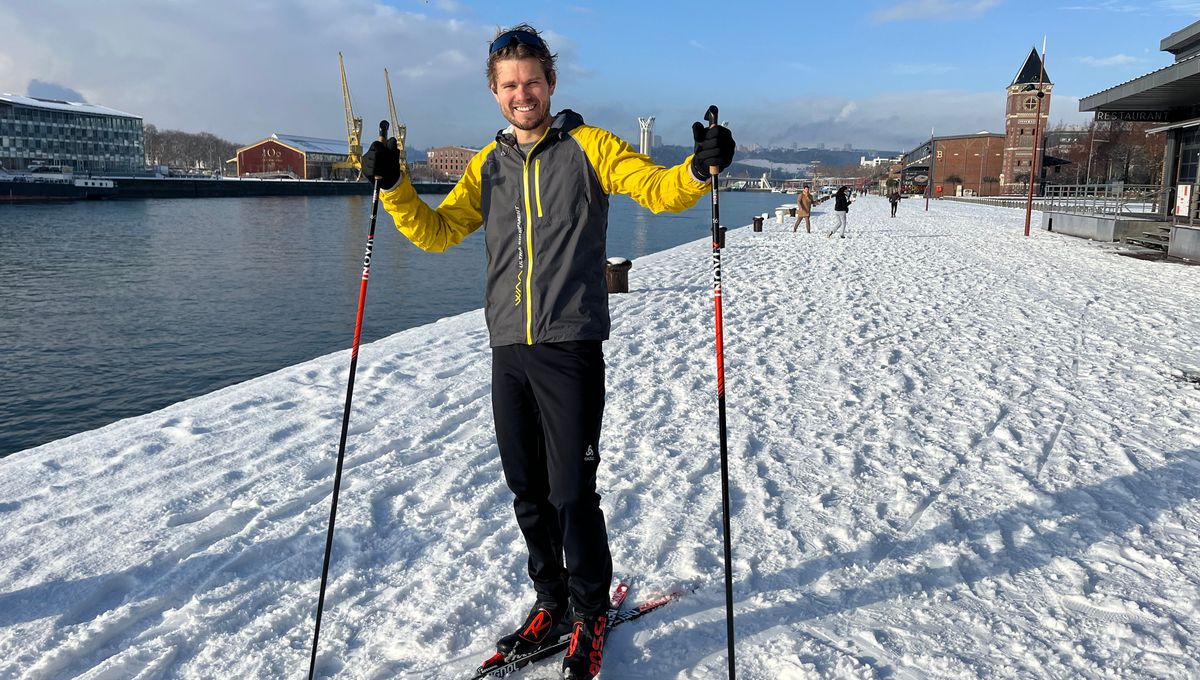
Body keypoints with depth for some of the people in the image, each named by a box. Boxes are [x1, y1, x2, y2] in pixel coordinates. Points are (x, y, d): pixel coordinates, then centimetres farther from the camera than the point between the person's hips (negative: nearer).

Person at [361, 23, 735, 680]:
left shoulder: (589, 146, 1)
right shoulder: (488, 165, 14)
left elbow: (658, 188, -9)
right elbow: (436, 232, 13)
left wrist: (699, 167, -29)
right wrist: (393, 187, -2)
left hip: (570, 347, -5)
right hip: (508, 349, 5)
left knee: (572, 491, -2)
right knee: (527, 490, 13)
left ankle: (592, 612, 20)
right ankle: (552, 602, 32)